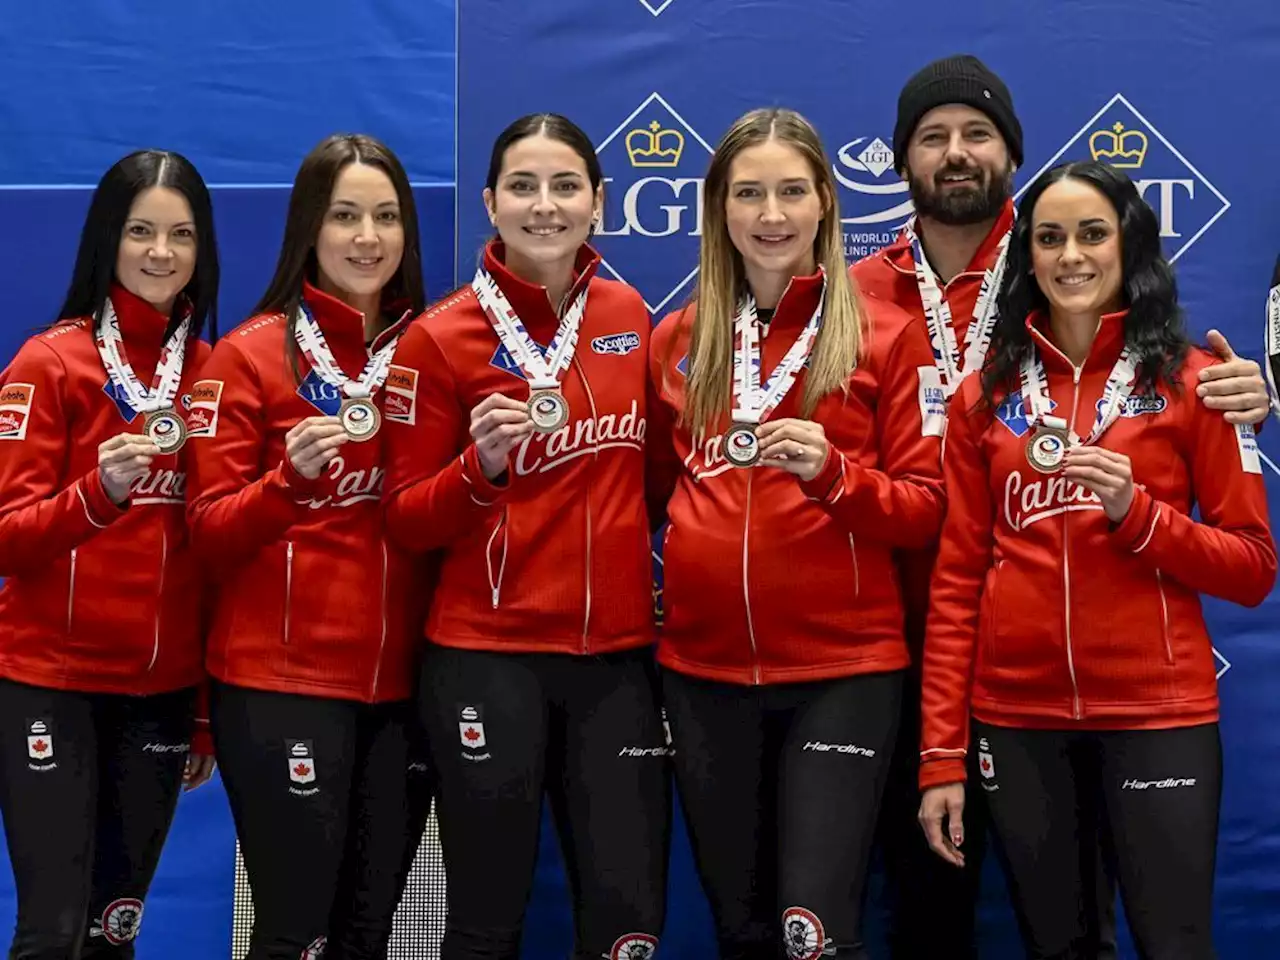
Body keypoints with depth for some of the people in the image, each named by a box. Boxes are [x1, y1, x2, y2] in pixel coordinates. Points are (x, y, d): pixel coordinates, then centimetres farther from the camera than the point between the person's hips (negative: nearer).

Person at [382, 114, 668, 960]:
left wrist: (650, 584, 2)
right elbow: (406, 519, -2)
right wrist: (480, 464, -19)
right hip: (487, 655, -3)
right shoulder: (441, 337, -5)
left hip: (617, 651, 3)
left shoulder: (629, 316, 7)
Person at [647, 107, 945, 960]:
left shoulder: (888, 335, -2)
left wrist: (831, 471, -20)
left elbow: (926, 508, -3)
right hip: (704, 667, 4)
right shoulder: (678, 340, 8)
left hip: (842, 668, -4)